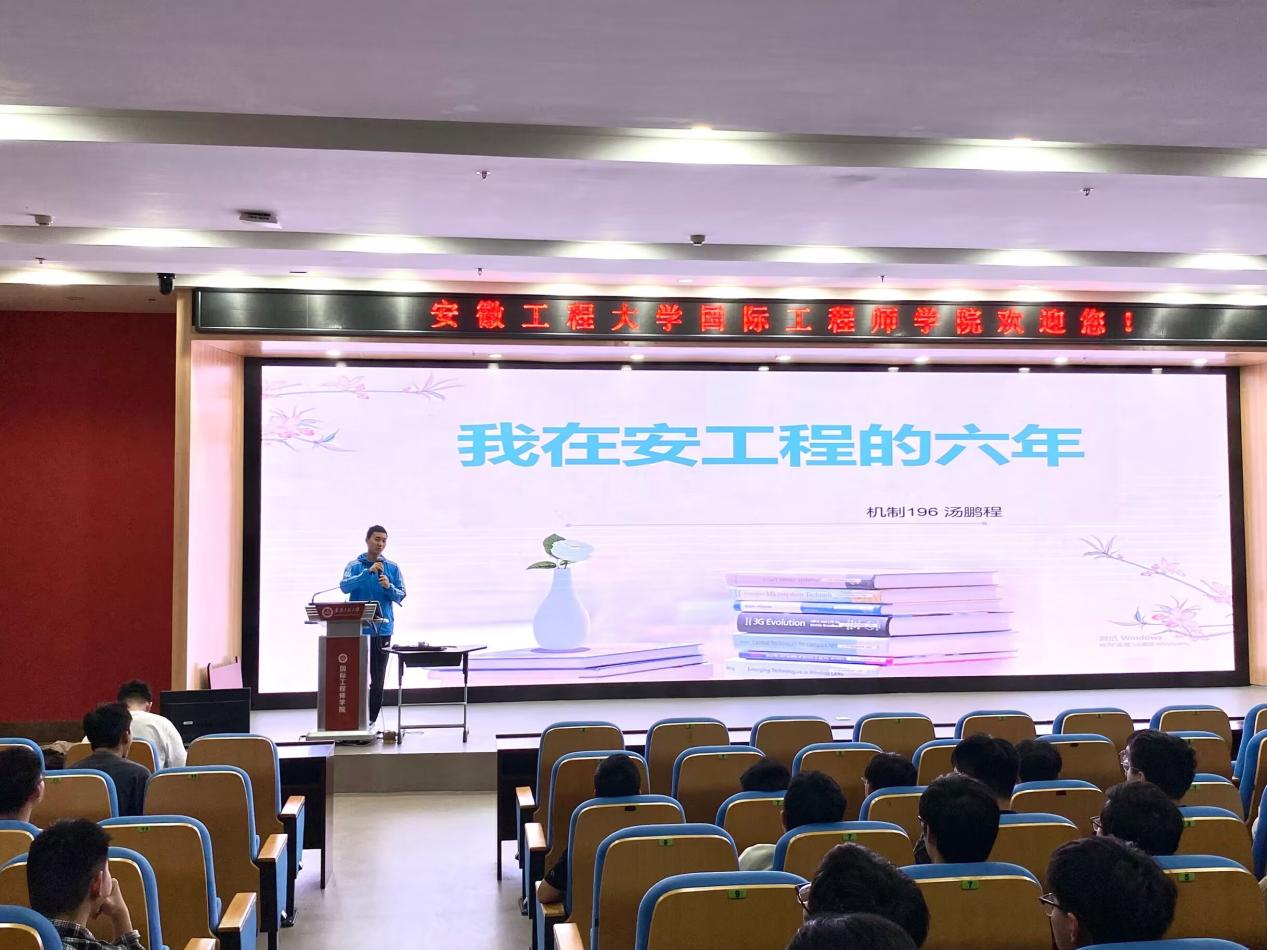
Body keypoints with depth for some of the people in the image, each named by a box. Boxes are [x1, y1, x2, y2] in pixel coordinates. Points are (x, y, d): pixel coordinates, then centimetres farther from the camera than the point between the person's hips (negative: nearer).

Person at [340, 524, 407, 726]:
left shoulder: (392, 568, 7)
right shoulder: (354, 565, 2)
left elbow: (400, 596, 4)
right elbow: (345, 586, -15)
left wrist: (388, 587, -16)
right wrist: (368, 572, -24)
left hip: (382, 628, 2)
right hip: (357, 628, -2)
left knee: (378, 677, 4)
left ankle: (372, 718, 12)